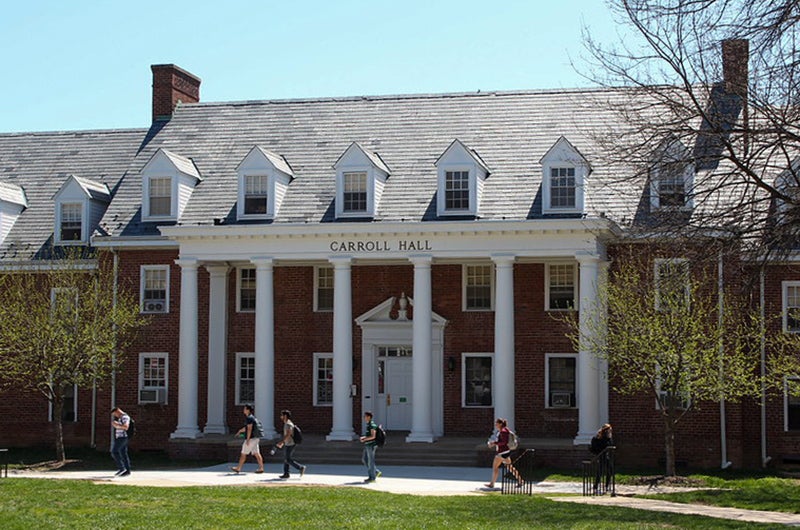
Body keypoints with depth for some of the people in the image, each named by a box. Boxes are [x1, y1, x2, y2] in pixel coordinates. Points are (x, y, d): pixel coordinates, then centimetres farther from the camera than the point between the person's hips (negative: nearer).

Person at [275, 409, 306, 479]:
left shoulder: (288, 424, -16)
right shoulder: (286, 423, 16)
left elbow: (288, 434, -26)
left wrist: (281, 442, -27)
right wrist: (282, 443, 23)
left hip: (290, 444, -10)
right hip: (287, 444, 10)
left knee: (288, 460, -9)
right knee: (286, 459, 8)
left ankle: (301, 468, -6)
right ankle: (286, 474, 9)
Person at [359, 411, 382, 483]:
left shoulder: (372, 425, -16)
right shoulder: (368, 425, 16)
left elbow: (373, 436, -23)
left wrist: (364, 439, -14)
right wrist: (363, 437, 7)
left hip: (371, 445, -10)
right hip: (367, 445, 10)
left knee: (371, 461, -4)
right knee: (364, 460, 11)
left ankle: (372, 478, 3)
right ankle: (376, 472, 16)